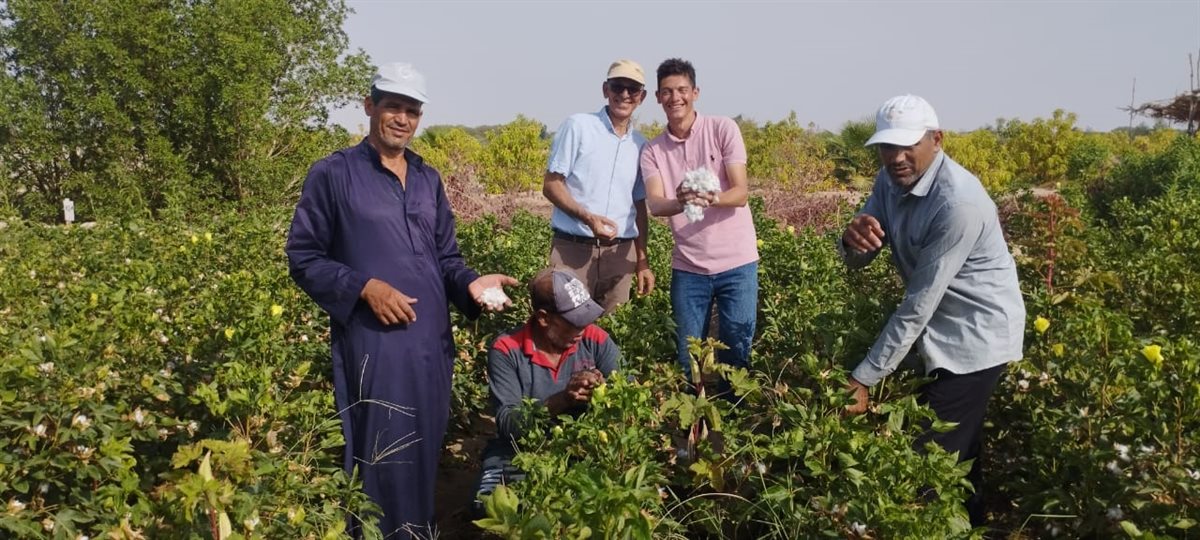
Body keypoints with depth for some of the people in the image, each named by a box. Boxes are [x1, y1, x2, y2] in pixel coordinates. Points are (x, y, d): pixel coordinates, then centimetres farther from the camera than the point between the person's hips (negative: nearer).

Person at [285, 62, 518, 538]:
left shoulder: (428, 179, 14)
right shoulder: (333, 174, -3)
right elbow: (303, 258, -5)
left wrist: (471, 284, -4)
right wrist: (364, 287, -18)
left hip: (431, 340, 6)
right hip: (372, 344, -5)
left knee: (424, 455, 15)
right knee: (380, 461, -2)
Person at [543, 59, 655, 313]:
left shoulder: (640, 145, 11)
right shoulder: (578, 126, -3)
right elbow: (551, 185, -4)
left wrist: (643, 261, 12)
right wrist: (587, 217, -19)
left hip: (620, 252, 4)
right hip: (573, 248, -4)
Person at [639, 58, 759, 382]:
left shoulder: (723, 129, -3)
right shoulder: (652, 151, 3)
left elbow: (741, 193, -10)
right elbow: (655, 205, -13)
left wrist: (711, 198, -33)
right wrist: (681, 201, -36)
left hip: (737, 262, -2)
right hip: (688, 268, 2)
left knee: (737, 350, 4)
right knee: (687, 356, 7)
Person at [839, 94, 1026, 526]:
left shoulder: (958, 202, -27)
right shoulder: (891, 181, -2)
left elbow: (919, 304, -27)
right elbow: (857, 262, 0)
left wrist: (862, 378, -23)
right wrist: (853, 239, -27)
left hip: (976, 340, -8)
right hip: (942, 333, 8)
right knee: (956, 452, 18)